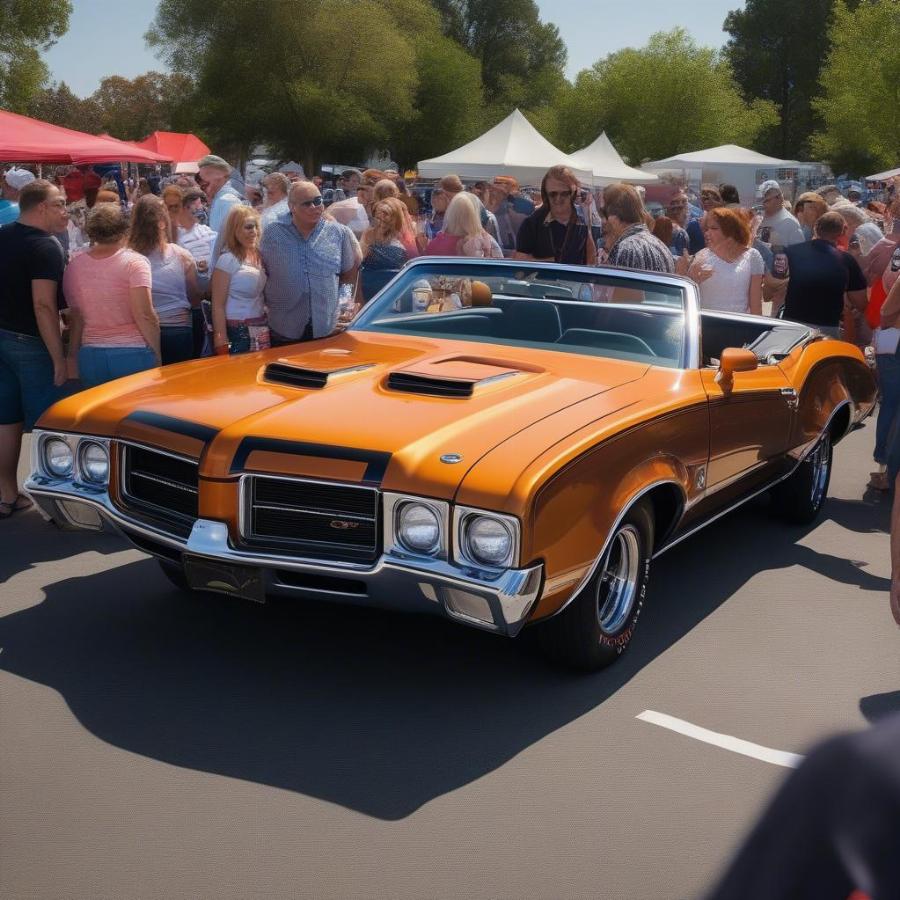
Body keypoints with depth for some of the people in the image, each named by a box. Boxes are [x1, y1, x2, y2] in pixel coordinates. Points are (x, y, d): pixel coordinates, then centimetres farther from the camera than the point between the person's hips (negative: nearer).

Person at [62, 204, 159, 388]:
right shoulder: (134, 262, -7)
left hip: (90, 357, 4)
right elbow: (144, 315, -14)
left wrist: (73, 356, 15)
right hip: (132, 353, -4)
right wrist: (157, 354, -7)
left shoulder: (74, 266, 5)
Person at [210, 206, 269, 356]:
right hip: (236, 331, -6)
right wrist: (221, 341, -15)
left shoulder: (259, 257, 8)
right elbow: (218, 305, -10)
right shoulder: (228, 260, -9)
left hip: (261, 330, 6)